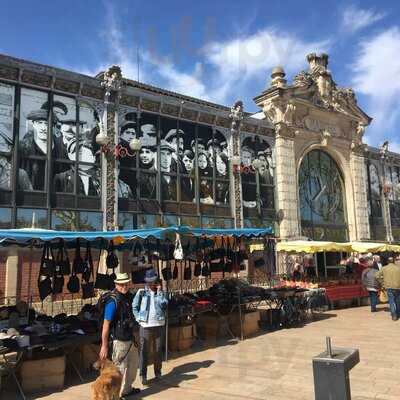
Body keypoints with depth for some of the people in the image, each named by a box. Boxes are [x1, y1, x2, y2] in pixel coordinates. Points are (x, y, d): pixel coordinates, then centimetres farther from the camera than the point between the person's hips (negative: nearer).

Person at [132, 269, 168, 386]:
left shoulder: (160, 292, 7)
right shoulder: (141, 292, 0)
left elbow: (164, 304, -9)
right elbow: (134, 307, 4)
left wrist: (159, 291, -10)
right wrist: (139, 318, -5)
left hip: (159, 325, 2)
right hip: (145, 326, -2)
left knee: (158, 350, 11)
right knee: (144, 351, 1)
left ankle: (158, 372, 25)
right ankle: (143, 375, 10)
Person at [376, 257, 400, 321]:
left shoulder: (384, 268, 1)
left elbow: (377, 276, -3)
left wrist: (382, 283, 6)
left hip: (389, 287, -1)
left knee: (392, 301, 3)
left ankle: (394, 315, -6)